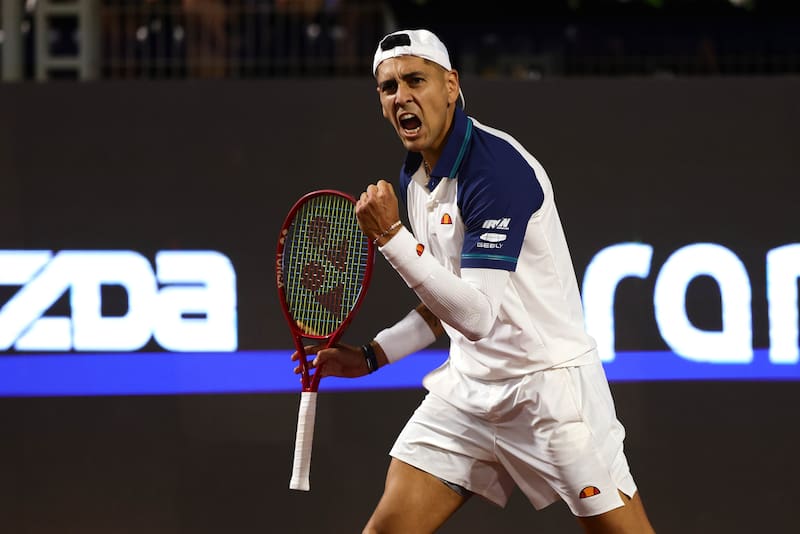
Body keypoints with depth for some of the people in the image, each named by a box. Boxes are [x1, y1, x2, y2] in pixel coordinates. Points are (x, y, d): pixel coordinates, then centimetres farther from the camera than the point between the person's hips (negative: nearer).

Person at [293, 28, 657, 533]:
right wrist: (371, 356, 11)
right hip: (468, 387, 8)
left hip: (550, 383, -8)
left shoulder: (496, 167, -20)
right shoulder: (413, 178, 8)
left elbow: (479, 316, -26)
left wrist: (391, 236, -27)